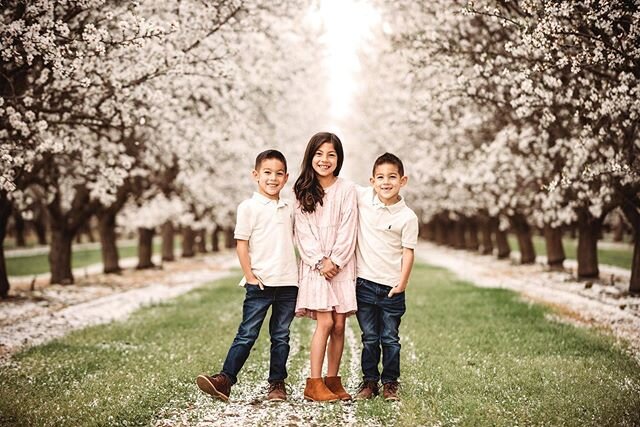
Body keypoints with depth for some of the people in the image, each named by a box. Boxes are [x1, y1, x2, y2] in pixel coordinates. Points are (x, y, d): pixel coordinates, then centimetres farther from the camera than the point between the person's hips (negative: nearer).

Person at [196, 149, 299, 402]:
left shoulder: (289, 209, 11)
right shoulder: (249, 207, -3)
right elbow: (241, 244, -5)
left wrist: (295, 277, 12)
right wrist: (250, 276, -9)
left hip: (288, 284, 4)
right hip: (260, 284, -4)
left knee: (281, 336, 9)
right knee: (247, 334, -5)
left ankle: (277, 383, 18)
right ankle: (225, 379, -3)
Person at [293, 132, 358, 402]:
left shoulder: (347, 190, 2)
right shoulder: (302, 192, 5)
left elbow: (348, 231, -2)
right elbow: (302, 232, 0)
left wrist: (334, 261, -11)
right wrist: (320, 262, -10)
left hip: (341, 265, 1)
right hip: (314, 265, -1)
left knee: (339, 325, 1)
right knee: (325, 322, -11)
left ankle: (332, 380, 11)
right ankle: (314, 384, -5)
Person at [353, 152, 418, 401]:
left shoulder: (408, 217, -8)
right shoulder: (362, 197, -4)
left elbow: (408, 251, -5)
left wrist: (402, 283, -10)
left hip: (391, 287, -1)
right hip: (364, 283, 1)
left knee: (390, 339, 8)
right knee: (369, 338, 11)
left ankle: (390, 383, 21)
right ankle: (369, 381, 22)